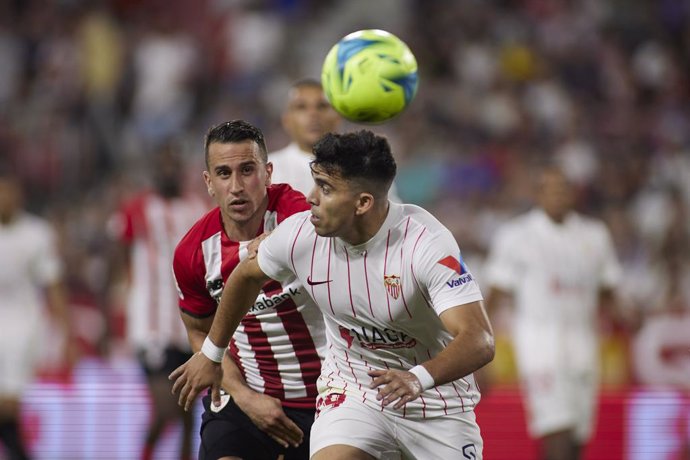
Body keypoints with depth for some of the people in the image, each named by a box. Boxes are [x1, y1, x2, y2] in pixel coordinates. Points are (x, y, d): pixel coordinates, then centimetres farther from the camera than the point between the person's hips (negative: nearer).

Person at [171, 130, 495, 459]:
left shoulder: (427, 243, -27)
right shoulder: (299, 233, -14)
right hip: (350, 391, 2)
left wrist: (418, 379, -52)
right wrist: (210, 354, 19)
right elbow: (248, 275, 10)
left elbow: (479, 342, -34)